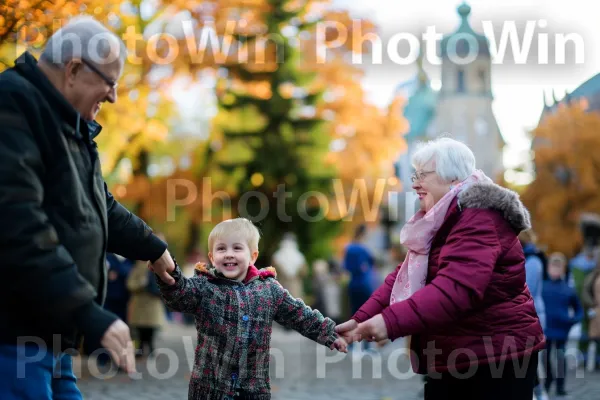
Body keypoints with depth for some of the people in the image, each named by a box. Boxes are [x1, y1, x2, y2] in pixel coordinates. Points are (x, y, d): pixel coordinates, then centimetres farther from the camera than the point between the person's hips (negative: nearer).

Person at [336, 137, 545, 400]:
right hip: (449, 362, 9)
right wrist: (361, 319, -4)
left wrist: (391, 322, -39)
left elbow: (456, 288, -33)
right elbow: (404, 277, 10)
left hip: (496, 361, -9)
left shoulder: (479, 220, -19)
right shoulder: (441, 222, 15)